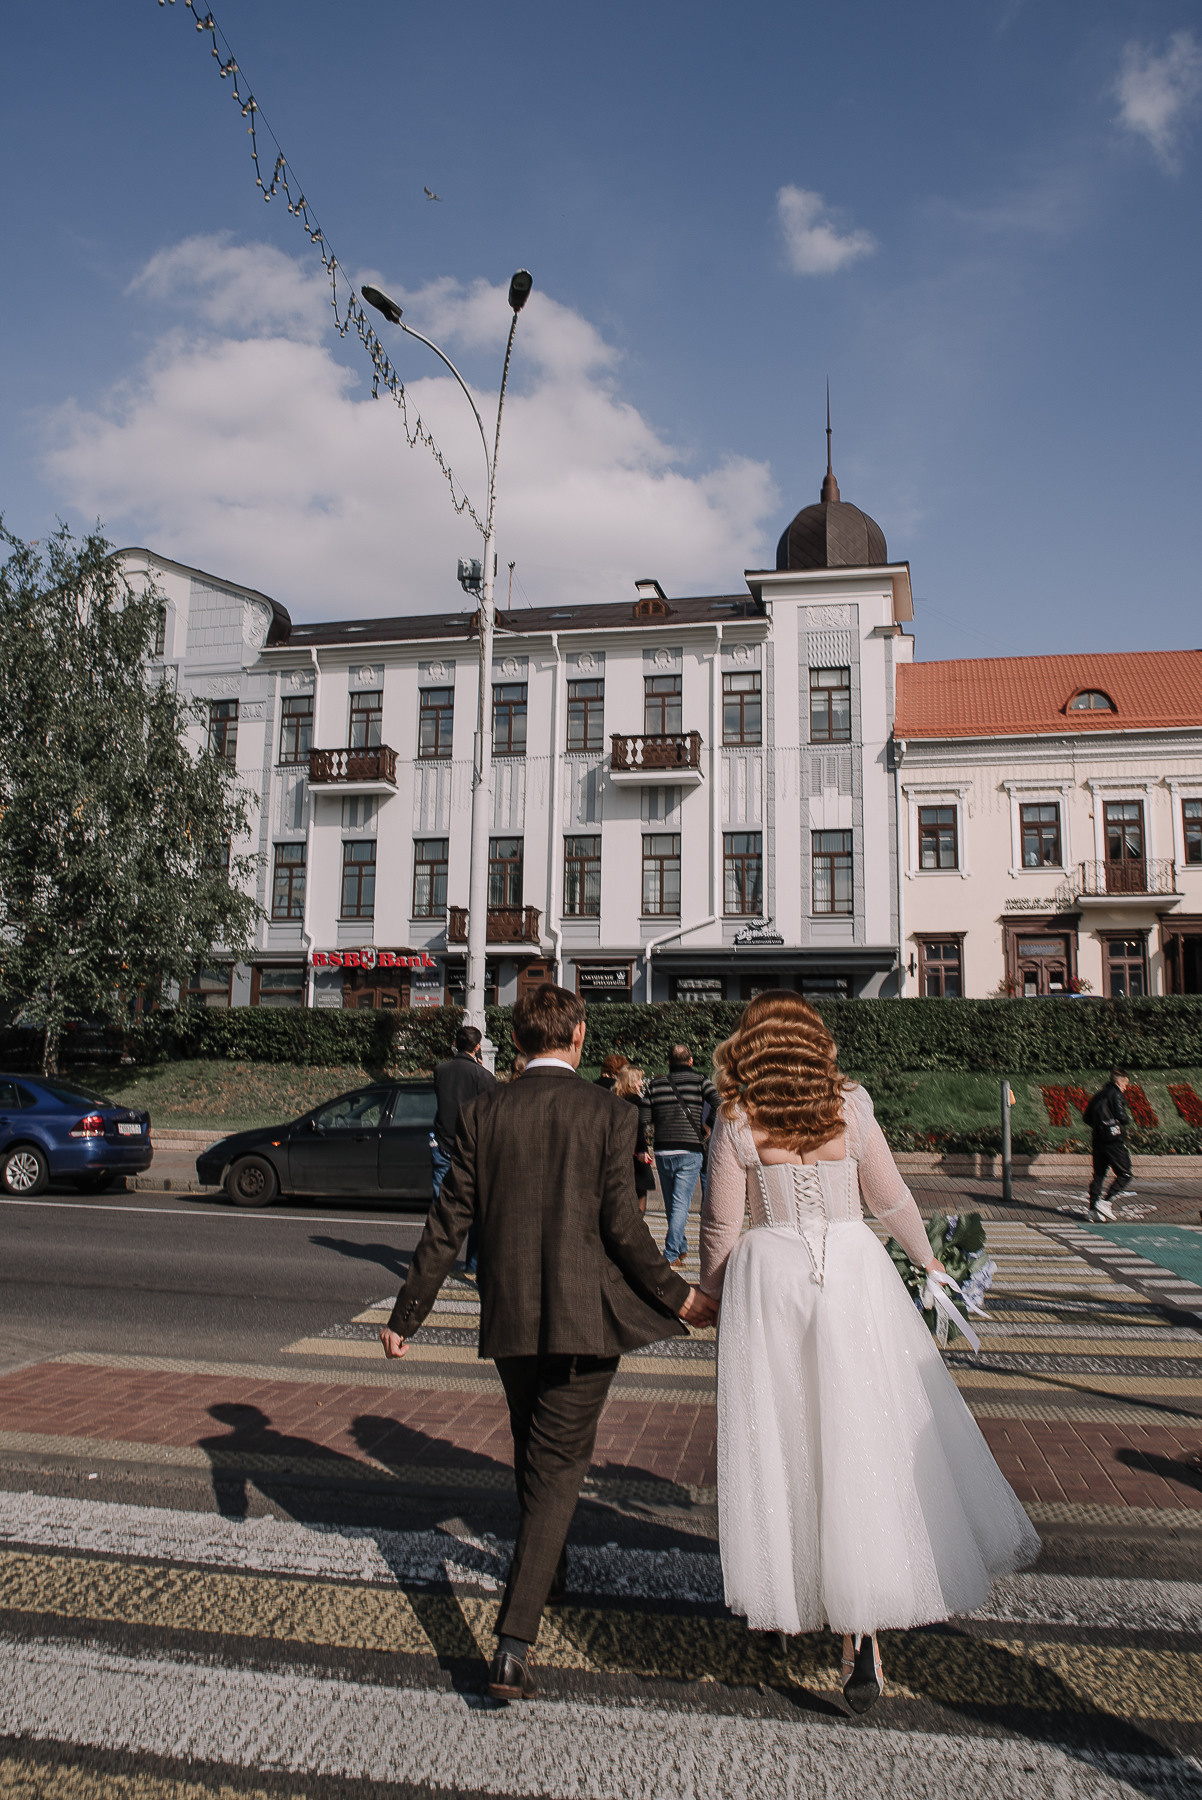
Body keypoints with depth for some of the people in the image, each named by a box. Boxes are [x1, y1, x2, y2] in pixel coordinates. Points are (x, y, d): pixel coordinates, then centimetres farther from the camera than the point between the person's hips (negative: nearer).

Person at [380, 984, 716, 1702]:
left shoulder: (483, 1112, -3)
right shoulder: (610, 1113, -10)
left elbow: (449, 1225, -3)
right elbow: (623, 1228, -12)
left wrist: (407, 1315, 6)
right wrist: (678, 1297, 1)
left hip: (510, 1316, 3)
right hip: (586, 1315, -3)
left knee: (533, 1450, 24)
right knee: (557, 1465, 6)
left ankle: (548, 1571, 47)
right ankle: (514, 1645, -1)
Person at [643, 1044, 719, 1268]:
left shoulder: (656, 1084, 7)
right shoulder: (700, 1081, -1)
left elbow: (644, 1121, 3)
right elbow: (721, 1106, -15)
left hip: (662, 1152, 3)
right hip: (689, 1152, -3)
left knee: (671, 1205, 17)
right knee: (681, 1205, -2)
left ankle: (681, 1248, 30)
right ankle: (671, 1255, -9)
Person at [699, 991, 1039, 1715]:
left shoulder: (736, 1121, -5)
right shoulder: (849, 1106, -2)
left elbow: (721, 1222, -1)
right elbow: (891, 1199, 7)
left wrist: (712, 1294, 16)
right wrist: (926, 1257, 25)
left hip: (769, 1277, 0)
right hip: (853, 1271, 0)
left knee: (784, 1442, 13)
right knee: (865, 1439, 4)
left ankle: (795, 1598, 30)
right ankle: (864, 1625, -2)